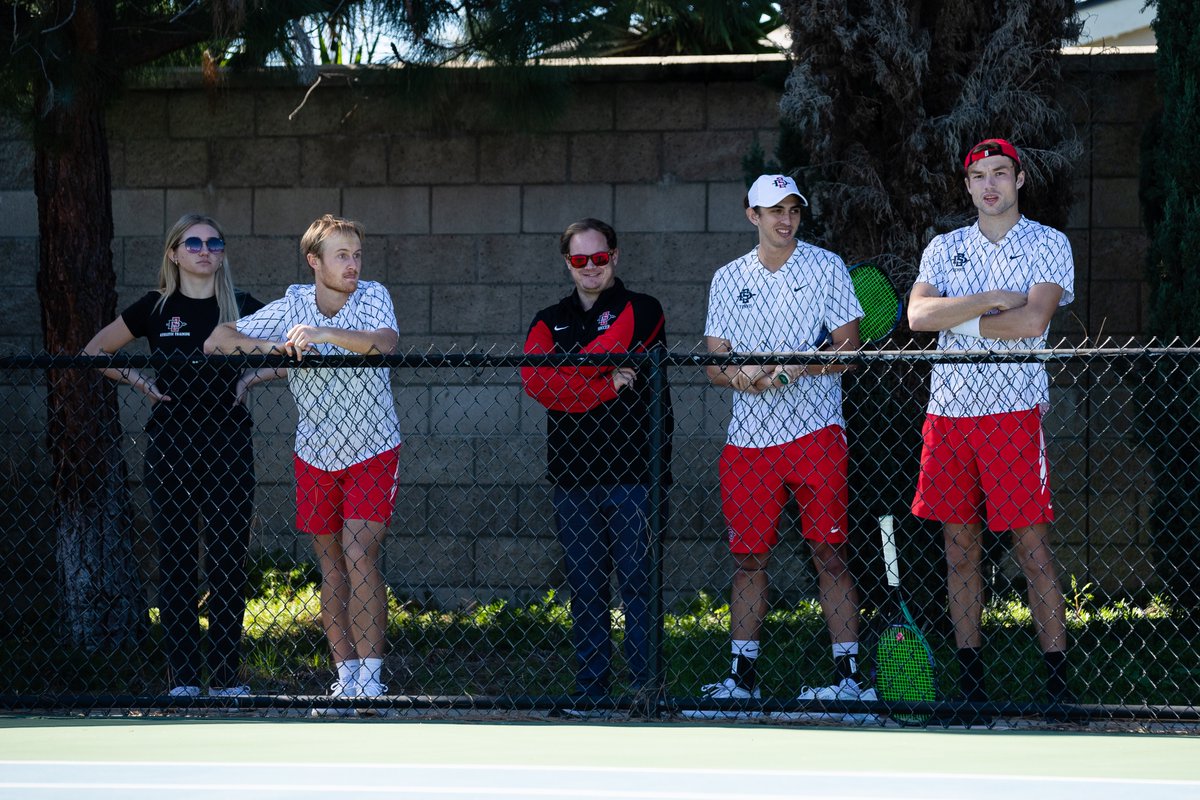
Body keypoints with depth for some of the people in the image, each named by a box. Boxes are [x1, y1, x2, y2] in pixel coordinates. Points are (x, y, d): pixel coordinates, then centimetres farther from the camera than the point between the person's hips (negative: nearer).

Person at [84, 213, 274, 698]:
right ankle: (182, 678, 3)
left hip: (229, 444, 1)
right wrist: (139, 382, 0)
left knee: (229, 562, 1)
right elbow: (95, 352, 13)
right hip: (170, 447, -1)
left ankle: (226, 677, 8)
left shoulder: (243, 308, 5)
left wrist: (250, 379, 1)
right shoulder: (155, 309, 3)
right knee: (175, 560, 0)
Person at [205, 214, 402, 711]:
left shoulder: (373, 297, -9)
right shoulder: (291, 307, -4)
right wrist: (274, 347, -20)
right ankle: (346, 678, 12)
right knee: (331, 567, 5)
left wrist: (319, 333, -39)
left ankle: (370, 679, -14)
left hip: (372, 451, -3)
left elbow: (384, 342, -31)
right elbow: (216, 343, -4)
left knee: (359, 556, -15)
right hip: (315, 455, 3)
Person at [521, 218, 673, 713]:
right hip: (571, 471, 4)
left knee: (636, 579, -6)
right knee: (584, 585, 5)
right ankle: (589, 688, 8)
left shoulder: (641, 312, 6)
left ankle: (645, 685, -4)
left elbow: (605, 354, -14)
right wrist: (603, 387, -11)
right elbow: (534, 378, -3)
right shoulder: (550, 321, 17)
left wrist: (568, 377, -4)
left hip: (630, 470, -4)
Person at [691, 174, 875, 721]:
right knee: (748, 556, 5)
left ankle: (848, 674, -6)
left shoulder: (825, 267, 3)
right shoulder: (728, 279, 12)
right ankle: (742, 676, 12)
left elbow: (849, 348, -1)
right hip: (748, 438, 3)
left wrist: (795, 367, -16)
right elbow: (715, 363, 11)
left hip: (815, 433, -3)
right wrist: (740, 375, -12)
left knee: (828, 553, -7)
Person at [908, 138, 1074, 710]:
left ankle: (1057, 681, -7)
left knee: (1032, 545, -8)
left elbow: (1033, 320, -12)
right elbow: (917, 314, -3)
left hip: (1013, 410, -4)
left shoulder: (1048, 245, 3)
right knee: (960, 548, 5)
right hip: (949, 409, 4)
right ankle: (969, 680, 9)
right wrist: (990, 301, -12)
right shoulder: (944, 249, 14)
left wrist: (961, 320, -4)